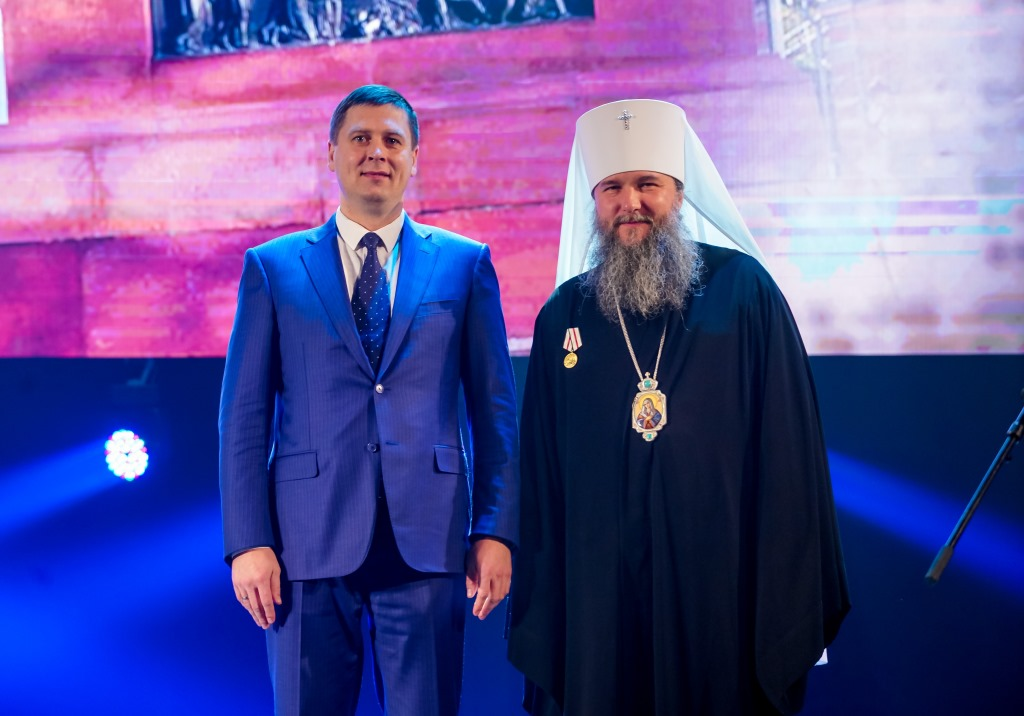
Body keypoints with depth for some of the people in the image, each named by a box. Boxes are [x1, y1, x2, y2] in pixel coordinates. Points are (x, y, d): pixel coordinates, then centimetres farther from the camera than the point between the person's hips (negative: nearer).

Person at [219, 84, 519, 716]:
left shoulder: (466, 263, 9)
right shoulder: (273, 268, 8)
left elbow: (494, 409, 6)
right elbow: (244, 417, 4)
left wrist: (496, 532, -1)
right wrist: (248, 542, -4)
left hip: (427, 543, 0)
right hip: (310, 543, 0)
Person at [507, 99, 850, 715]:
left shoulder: (743, 288, -1)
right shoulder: (564, 316, 6)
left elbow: (790, 446, -1)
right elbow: (542, 473, 8)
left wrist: (796, 595, -5)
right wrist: (540, 610, 6)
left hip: (725, 589, -1)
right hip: (600, 593, 2)